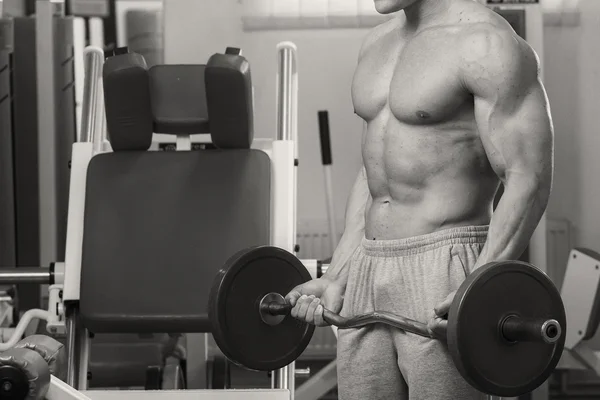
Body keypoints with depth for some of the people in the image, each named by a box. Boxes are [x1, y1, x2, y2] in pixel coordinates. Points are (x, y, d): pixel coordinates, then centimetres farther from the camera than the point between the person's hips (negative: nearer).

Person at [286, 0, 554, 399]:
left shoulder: (487, 45, -12)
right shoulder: (380, 42, 15)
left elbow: (529, 181, -16)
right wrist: (336, 279, 16)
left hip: (445, 279, -8)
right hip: (369, 274, 8)